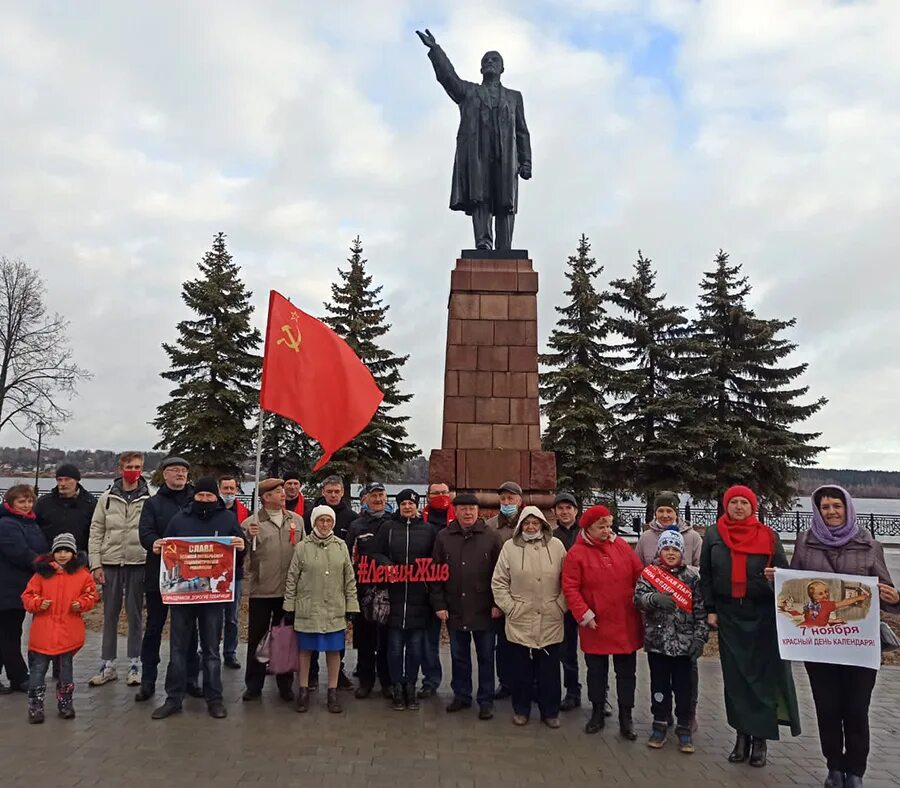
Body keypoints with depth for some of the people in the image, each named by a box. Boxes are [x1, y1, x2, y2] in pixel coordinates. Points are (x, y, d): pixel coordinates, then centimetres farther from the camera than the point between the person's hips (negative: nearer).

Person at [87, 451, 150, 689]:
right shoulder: (107, 498, 3)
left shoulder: (149, 500, -3)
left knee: (135, 616, 7)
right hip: (111, 564, 2)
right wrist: (95, 564, -2)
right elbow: (96, 532, 4)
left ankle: (135, 665, 18)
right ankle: (108, 665, 21)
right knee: (109, 615, 10)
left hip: (138, 564, -2)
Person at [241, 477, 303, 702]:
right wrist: (248, 538, -24)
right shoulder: (250, 523, -4)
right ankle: (253, 685, 24)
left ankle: (285, 684, 25)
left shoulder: (296, 520, 5)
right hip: (261, 590, -2)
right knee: (256, 638, 9)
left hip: (289, 590, 2)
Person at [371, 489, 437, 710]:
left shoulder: (428, 530, 7)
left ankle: (411, 686, 23)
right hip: (394, 595, 0)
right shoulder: (388, 527, 5)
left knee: (416, 646, 8)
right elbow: (376, 553, 4)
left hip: (419, 597, 1)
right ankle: (398, 688, 20)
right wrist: (387, 566, -13)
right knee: (395, 646, 6)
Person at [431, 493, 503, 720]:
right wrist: (439, 604, 0)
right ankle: (461, 695, 31)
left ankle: (486, 701, 23)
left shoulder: (491, 537, -4)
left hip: (484, 610, -2)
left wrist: (498, 603, -5)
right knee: (459, 656, 15)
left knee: (486, 657, 9)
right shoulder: (443, 537, 1)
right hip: (454, 610, 2)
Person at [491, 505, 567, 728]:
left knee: (550, 670, 11)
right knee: (521, 669, 11)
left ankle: (550, 711, 27)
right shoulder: (510, 547, -3)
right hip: (520, 621, 0)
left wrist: (560, 605, -1)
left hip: (550, 622, 1)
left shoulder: (556, 546, -1)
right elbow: (498, 582, 0)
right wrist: (509, 607, -5)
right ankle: (521, 709, 28)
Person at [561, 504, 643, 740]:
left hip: (626, 624, 2)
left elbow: (639, 576, 4)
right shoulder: (577, 553, -9)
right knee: (596, 671, 13)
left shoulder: (621, 546, 0)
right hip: (595, 625, -2)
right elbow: (570, 588, -11)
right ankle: (597, 713, 31)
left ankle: (626, 717, 25)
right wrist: (584, 615, -15)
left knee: (626, 671, 12)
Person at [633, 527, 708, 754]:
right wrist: (655, 598, -32)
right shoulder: (649, 572, 0)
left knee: (683, 687, 7)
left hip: (684, 643, 0)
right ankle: (660, 725, 25)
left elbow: (700, 609, 2)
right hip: (657, 641, 0)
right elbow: (638, 598, -13)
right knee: (659, 685, 10)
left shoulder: (691, 577, 2)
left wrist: (699, 638, -3)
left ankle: (684, 728, 22)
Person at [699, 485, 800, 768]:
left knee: (763, 674, 2)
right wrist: (710, 610, 1)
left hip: (763, 614, -1)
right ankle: (742, 734, 16)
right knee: (735, 675, 6)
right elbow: (706, 576, 5)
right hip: (728, 614, 1)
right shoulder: (713, 535, 3)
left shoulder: (767, 536, 1)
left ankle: (761, 737, 12)